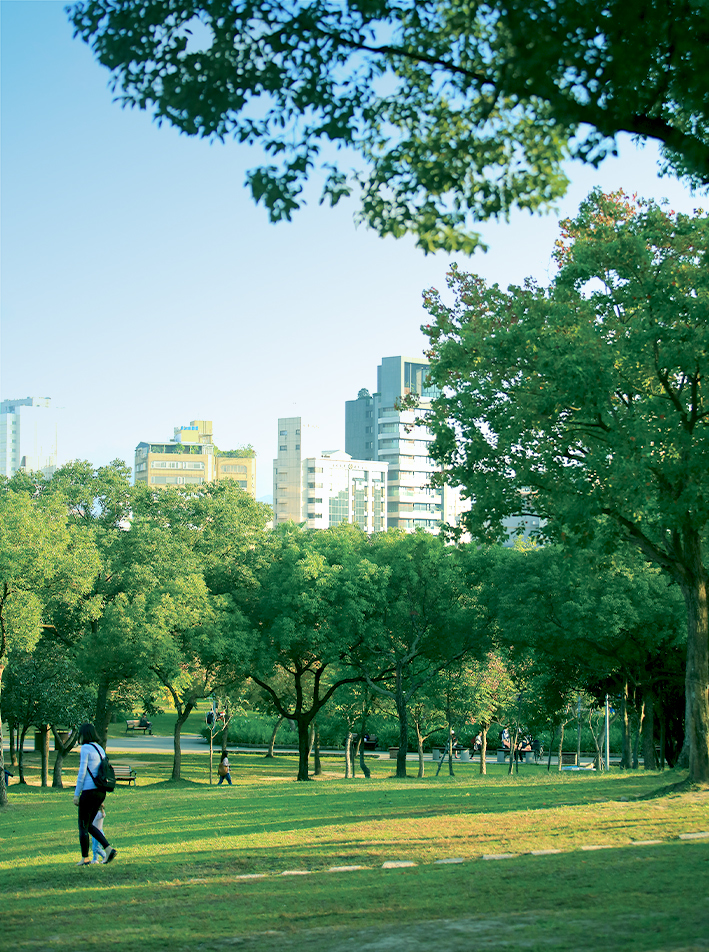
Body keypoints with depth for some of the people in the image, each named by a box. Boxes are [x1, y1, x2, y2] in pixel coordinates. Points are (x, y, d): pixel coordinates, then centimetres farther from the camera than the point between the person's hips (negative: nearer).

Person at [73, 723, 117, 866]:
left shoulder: (86, 748, -10)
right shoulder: (100, 749, 14)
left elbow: (82, 772, -13)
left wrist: (76, 794, -9)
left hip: (89, 791, -8)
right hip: (101, 792, 8)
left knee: (83, 826, 5)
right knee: (88, 824, 18)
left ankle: (85, 858, 11)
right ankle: (109, 848, 5)